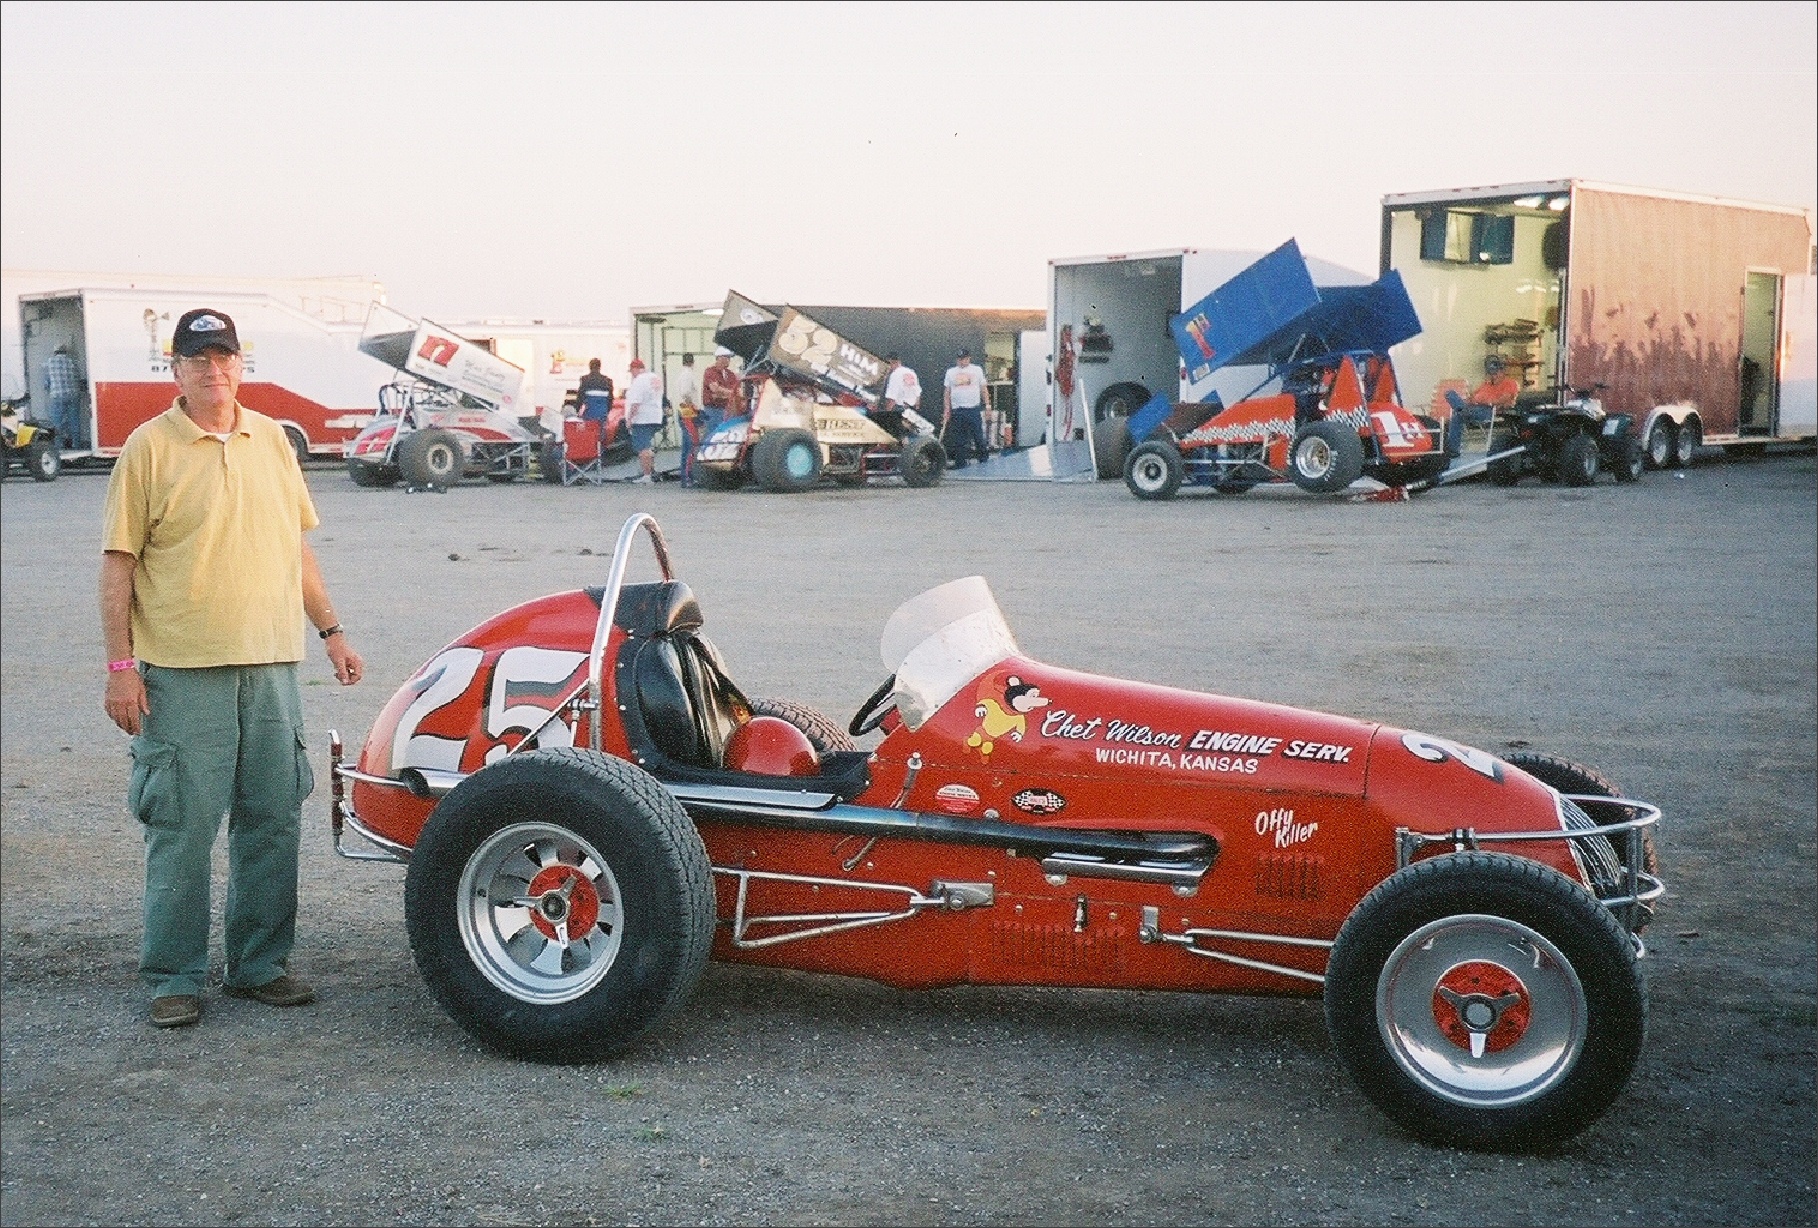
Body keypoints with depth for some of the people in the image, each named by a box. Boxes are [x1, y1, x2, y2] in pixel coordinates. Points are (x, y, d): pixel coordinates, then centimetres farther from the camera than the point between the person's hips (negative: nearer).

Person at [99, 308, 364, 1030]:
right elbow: (118, 563, -4)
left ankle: (261, 965, 21)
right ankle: (174, 978, 10)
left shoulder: (271, 440, 12)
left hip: (271, 665, 5)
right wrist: (120, 665, -10)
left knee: (273, 821, 9)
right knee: (182, 828, -1)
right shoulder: (149, 447, -2)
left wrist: (331, 631, 16)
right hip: (182, 671, -5)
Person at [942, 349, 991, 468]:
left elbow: (984, 389, 9)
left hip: (974, 409, -1)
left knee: (978, 435, 1)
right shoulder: (951, 372, 10)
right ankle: (960, 462, 6)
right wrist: (946, 410, 4)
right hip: (957, 410, 1)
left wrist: (987, 404, 2)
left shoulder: (977, 370, 8)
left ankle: (983, 454, 19)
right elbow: (946, 392, 10)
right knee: (959, 439, 2)